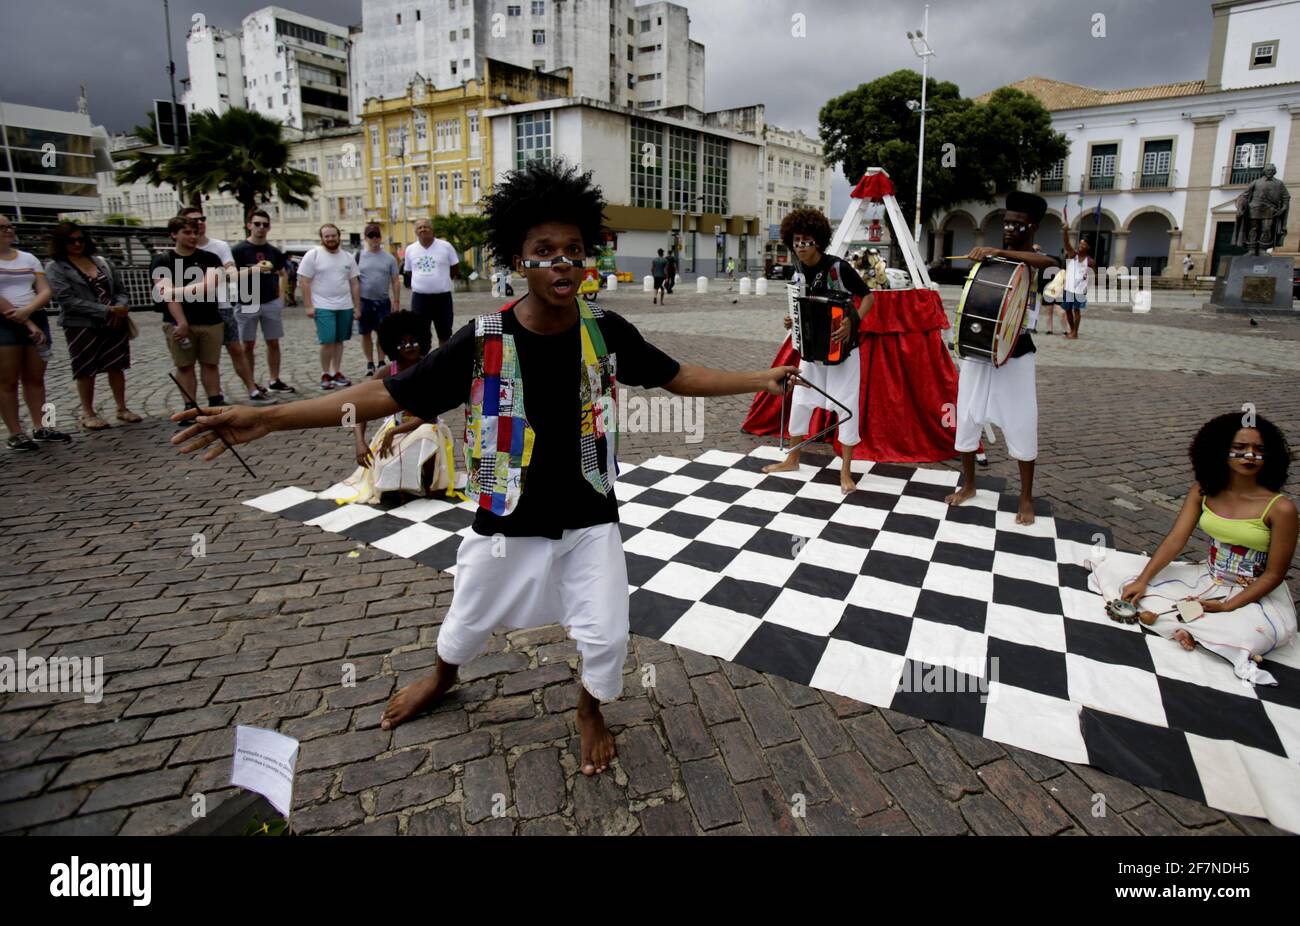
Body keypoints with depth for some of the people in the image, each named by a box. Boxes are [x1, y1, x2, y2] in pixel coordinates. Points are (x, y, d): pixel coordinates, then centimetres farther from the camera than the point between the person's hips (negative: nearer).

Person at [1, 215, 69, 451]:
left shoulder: (29, 258, 12)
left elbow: (45, 292, 4)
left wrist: (27, 311, -14)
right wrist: (28, 324, -16)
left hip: (37, 319, 5)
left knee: (35, 378, 8)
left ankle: (40, 427, 15)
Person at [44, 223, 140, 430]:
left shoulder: (101, 261, 11)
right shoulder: (55, 267, -3)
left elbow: (120, 290, 12)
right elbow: (68, 300, -14)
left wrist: (122, 307, -11)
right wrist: (107, 310, -20)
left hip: (114, 324, 4)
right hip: (81, 326, -4)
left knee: (116, 366, 8)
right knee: (87, 371, 4)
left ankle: (122, 409, 19)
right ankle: (88, 414, 15)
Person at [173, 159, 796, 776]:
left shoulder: (605, 332, -11)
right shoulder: (484, 341, -17)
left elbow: (676, 376, 1)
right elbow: (391, 395, -15)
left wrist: (761, 379, -2)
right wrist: (267, 418, -20)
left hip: (589, 518, 1)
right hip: (508, 522, 0)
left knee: (606, 637, 4)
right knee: (469, 622, 22)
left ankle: (590, 710, 39)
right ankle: (443, 678, 59)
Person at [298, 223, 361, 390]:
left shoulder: (348, 257, 9)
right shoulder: (313, 255, -4)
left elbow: (355, 284, 11)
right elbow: (304, 282, -6)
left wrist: (357, 307, 7)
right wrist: (308, 306, -11)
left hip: (345, 307, 4)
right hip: (323, 307, -4)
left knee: (339, 341, 9)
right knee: (327, 342, -7)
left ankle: (336, 372, 18)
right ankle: (325, 374, 6)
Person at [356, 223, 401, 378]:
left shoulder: (389, 258, 4)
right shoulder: (359, 257, 3)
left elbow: (396, 281, 4)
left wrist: (396, 301, -3)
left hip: (383, 301, 0)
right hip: (364, 301, 0)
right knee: (366, 334, 6)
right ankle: (370, 363, 16)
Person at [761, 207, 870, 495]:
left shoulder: (838, 267, -17)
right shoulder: (799, 273, 0)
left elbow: (867, 296, -11)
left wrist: (852, 323, -26)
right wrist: (793, 321, -9)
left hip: (842, 347, -6)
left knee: (845, 404, -2)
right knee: (800, 400, 11)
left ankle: (845, 472, 6)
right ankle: (792, 459, 27)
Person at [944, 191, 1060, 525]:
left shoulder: (1036, 263, -3)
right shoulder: (987, 259, 7)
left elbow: (1052, 263, -28)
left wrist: (1000, 253, -37)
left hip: (1016, 357, -3)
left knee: (1022, 427, 1)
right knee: (966, 419, 7)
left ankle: (1026, 498, 14)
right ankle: (968, 485, 24)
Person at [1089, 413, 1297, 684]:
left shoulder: (1280, 508, -17)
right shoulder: (1203, 491, -6)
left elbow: (1274, 575, -14)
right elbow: (1175, 539, -10)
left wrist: (1227, 607, -21)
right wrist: (1142, 580, -19)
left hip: (1257, 593, -4)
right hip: (1207, 580, 5)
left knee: (1258, 632, -40)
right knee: (1116, 566, -7)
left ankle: (1164, 616, -20)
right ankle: (1187, 627, -19)